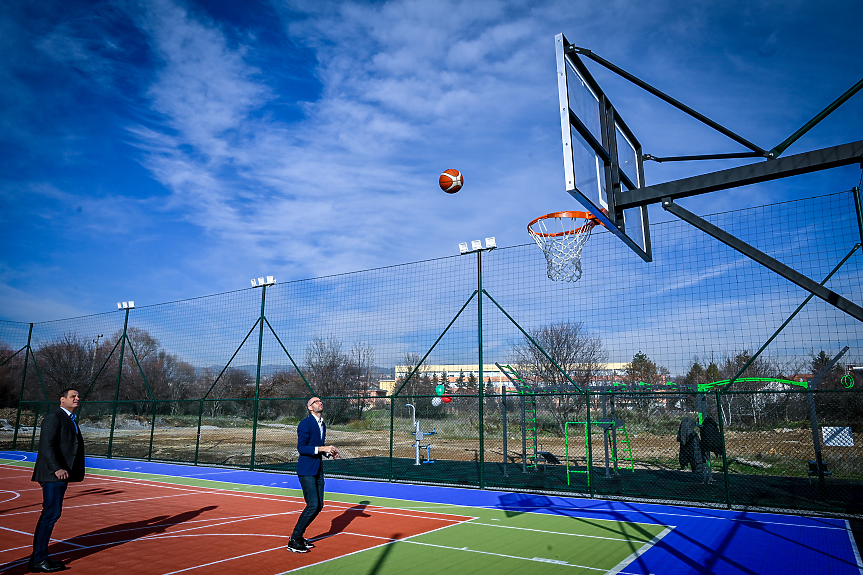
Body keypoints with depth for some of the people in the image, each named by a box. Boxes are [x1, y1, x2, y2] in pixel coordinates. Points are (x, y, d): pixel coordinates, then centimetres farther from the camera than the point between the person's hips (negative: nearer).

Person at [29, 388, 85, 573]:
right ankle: (38, 560, -1)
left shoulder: (71, 420, 20)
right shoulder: (53, 417, -9)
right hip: (53, 475, -10)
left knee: (50, 514, 13)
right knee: (52, 513, -9)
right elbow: (46, 446, -17)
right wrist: (57, 469, -25)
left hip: (62, 474, 10)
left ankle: (38, 558, 21)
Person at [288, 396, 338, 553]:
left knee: (319, 505, 7)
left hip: (318, 470, 8)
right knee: (312, 505, -12)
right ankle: (293, 541, 2)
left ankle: (299, 536, 22)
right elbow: (301, 448, -18)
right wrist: (322, 448, -24)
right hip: (306, 471, -8)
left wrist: (329, 452, 4)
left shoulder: (322, 425, 14)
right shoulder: (305, 424, -12)